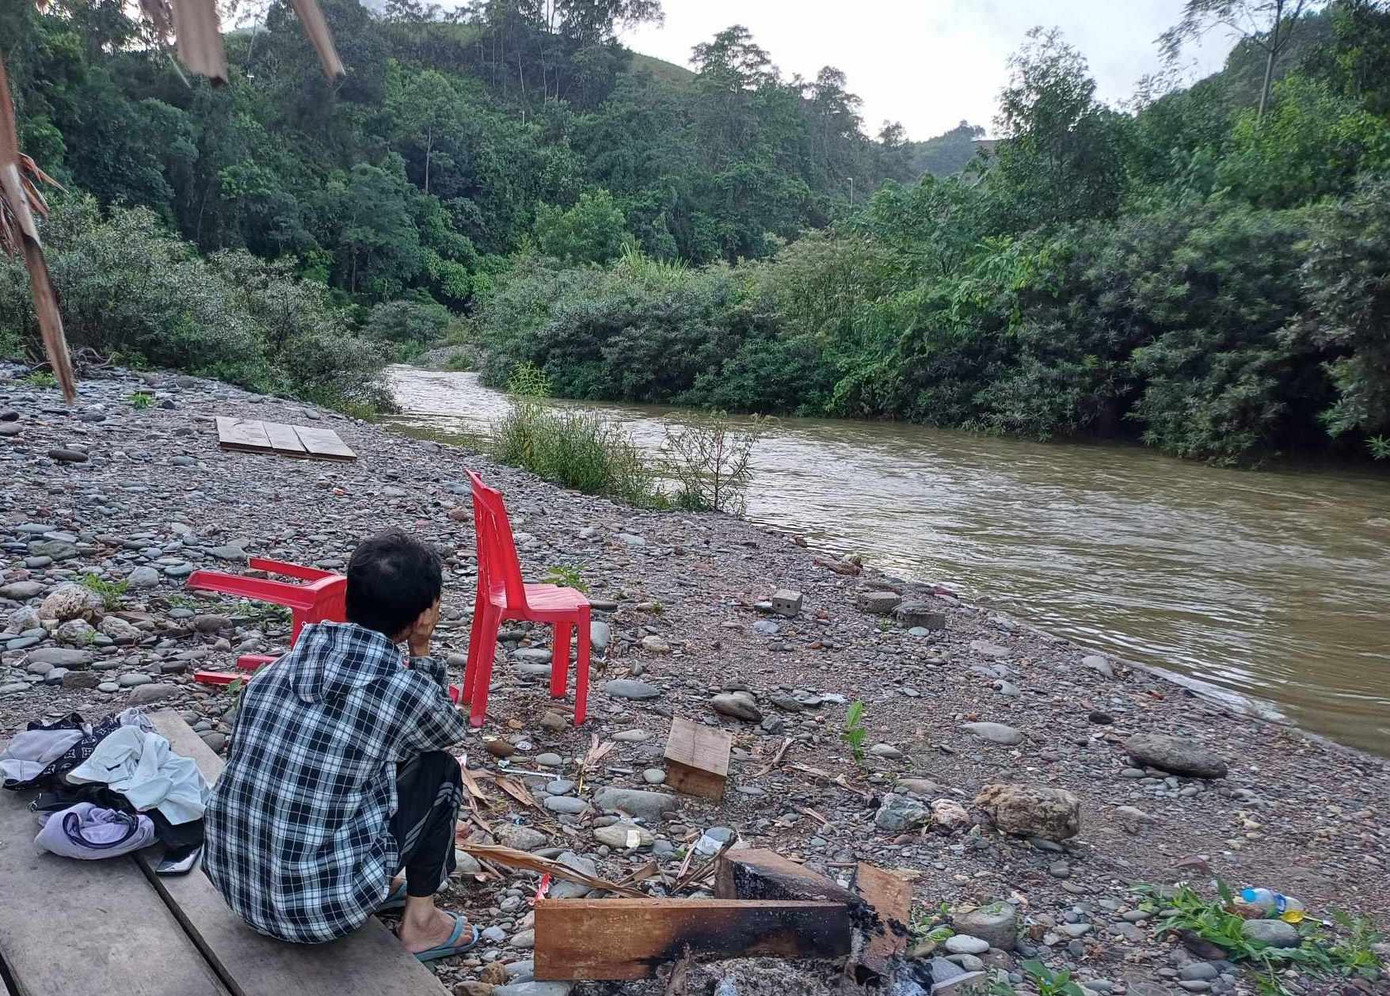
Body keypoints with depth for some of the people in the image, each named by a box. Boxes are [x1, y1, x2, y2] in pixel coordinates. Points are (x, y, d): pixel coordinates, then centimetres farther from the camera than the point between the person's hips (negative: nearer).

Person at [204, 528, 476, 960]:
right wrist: (421, 651, 9)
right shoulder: (405, 690, -17)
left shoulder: (284, 661, -1)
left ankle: (379, 885, 29)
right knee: (439, 769, 11)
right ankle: (420, 923, 19)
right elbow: (452, 728, 8)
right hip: (318, 906, -6)